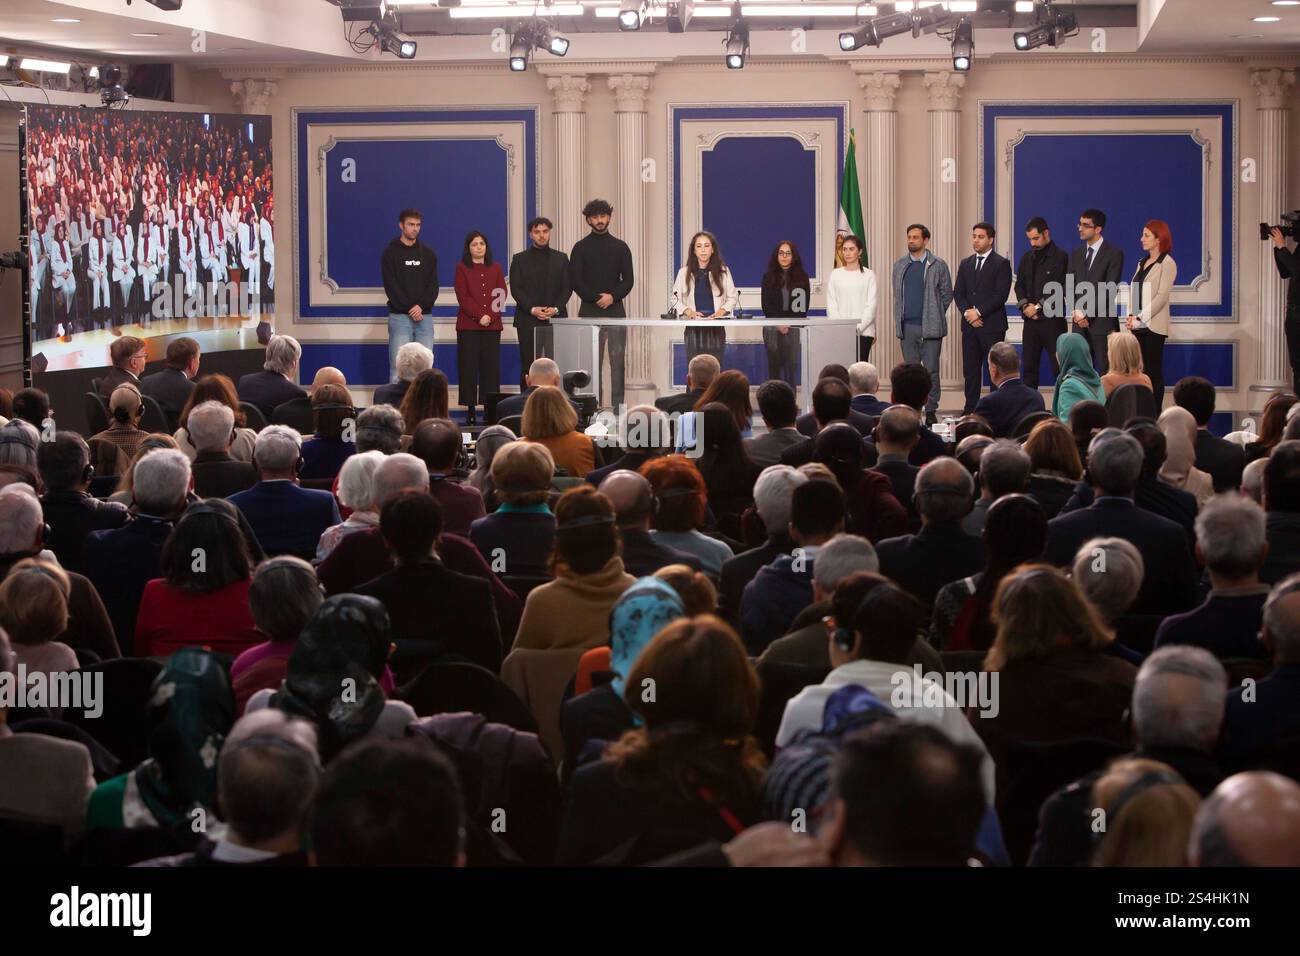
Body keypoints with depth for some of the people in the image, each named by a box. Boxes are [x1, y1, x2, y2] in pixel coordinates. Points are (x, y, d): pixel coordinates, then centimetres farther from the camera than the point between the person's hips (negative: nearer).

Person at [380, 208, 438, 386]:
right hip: (400, 317, -3)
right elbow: (391, 286, -6)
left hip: (424, 316, 3)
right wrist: (409, 308, -14)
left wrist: (421, 306, -12)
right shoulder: (390, 253, 2)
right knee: (398, 369, -8)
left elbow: (433, 285, 5)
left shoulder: (428, 254, 13)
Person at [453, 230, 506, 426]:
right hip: (468, 325, -2)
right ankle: (470, 411, -3)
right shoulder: (462, 268, 6)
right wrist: (479, 316, -14)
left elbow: (502, 295, 6)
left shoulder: (496, 268, 14)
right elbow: (462, 296, -4)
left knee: (491, 366, -1)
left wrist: (490, 316, -10)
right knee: (468, 367, -4)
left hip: (492, 325, 2)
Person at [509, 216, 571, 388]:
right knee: (528, 365, -2)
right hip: (528, 320, -1)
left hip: (556, 318, 1)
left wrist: (556, 308, -9)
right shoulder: (520, 259, 8)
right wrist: (532, 309, -11)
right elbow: (515, 289, 1)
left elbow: (567, 288, 8)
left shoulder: (561, 258, 13)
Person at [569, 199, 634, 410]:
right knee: (591, 363, -3)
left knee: (618, 362, -2)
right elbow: (575, 281, -1)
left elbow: (628, 280, 6)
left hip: (616, 311, 1)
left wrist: (613, 297, -12)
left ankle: (618, 406, -1)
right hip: (589, 312, -1)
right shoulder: (581, 248, 5)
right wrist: (596, 298, -11)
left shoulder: (620, 247, 10)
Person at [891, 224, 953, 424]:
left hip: (930, 326, -3)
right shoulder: (900, 266, 12)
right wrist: (900, 320, 10)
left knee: (931, 370, -3)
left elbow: (947, 295, 4)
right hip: (907, 326, 4)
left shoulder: (938, 265, 0)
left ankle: (931, 410, 2)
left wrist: (934, 315, 3)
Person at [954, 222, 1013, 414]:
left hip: (992, 325, -5)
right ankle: (970, 411, 9)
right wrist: (967, 312, -6)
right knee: (970, 370, 5)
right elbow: (958, 293, 12)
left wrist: (979, 312, -14)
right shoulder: (965, 264, 16)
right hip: (970, 326, 5)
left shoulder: (1001, 264, -2)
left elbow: (1001, 295, -10)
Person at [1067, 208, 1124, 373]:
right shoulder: (1076, 253, 16)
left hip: (1102, 322, -5)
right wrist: (1076, 312, -5)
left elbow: (1110, 290, -11)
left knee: (1105, 371, -5)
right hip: (1079, 323, 5)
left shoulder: (1114, 253, -4)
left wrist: (1087, 313, -13)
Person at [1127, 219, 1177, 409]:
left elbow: (1161, 297, -13)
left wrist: (1140, 318, -15)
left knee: (1153, 371, -5)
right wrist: (1131, 316, 0)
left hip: (1153, 326, -7)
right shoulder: (1142, 262, 17)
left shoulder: (1167, 263, -6)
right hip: (1138, 326, 7)